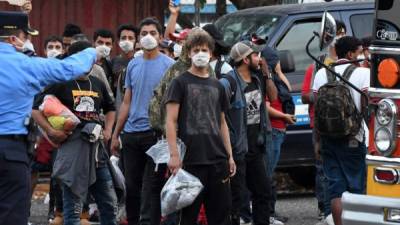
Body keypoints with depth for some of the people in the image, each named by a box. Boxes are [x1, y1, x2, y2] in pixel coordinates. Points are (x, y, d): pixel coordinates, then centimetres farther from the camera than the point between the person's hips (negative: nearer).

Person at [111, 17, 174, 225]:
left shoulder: (168, 65, -3)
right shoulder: (133, 65, 12)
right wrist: (115, 134, 14)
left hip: (155, 132, -5)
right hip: (131, 134, 5)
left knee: (150, 186, -5)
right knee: (131, 185, 10)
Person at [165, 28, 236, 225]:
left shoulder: (216, 86, 16)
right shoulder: (181, 83, 1)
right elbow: (171, 121, -5)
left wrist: (230, 156, 13)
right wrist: (174, 154, -15)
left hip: (217, 158, 5)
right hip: (191, 159, -5)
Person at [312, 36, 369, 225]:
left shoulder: (322, 73, 7)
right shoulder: (363, 73, -6)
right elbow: (366, 105, -15)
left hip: (328, 137, 4)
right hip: (353, 138, -4)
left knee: (335, 185, 5)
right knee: (356, 185, 3)